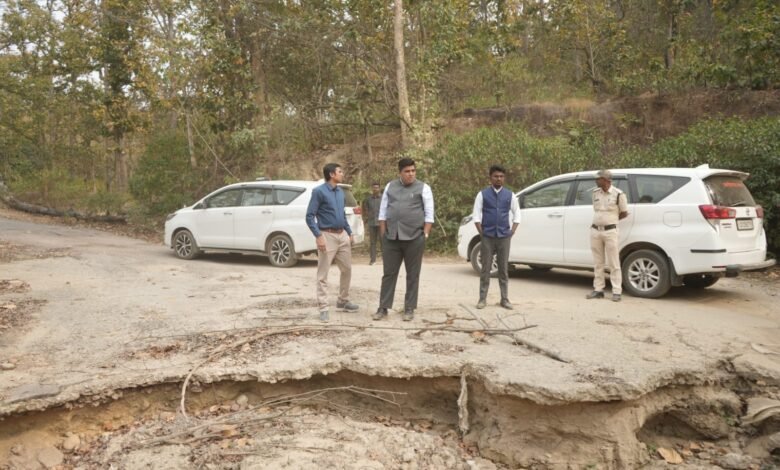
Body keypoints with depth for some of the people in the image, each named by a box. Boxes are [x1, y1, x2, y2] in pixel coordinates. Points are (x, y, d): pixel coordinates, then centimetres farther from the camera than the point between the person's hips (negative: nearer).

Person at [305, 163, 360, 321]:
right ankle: (323, 308, 2)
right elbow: (309, 216, -13)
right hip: (327, 236, -7)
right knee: (323, 274, -2)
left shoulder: (340, 192, 12)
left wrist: (350, 233, 17)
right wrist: (318, 236, -21)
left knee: (347, 269, 14)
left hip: (342, 235, 8)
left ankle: (343, 301, 30)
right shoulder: (319, 191, -9)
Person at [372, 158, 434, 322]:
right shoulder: (390, 187, 10)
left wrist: (425, 235, -7)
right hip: (391, 238, 2)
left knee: (412, 275, 5)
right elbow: (383, 212, 11)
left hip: (414, 238, -2)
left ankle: (409, 309, 14)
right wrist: (383, 234, 6)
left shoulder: (423, 188, 1)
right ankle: (383, 308, 12)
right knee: (389, 274, 6)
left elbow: (429, 214, -1)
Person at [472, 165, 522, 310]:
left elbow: (516, 214, 11)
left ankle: (505, 299, 13)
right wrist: (481, 233, -5)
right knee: (486, 268, 2)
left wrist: (511, 232, 2)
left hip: (504, 237, 2)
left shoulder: (510, 195, 8)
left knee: (503, 269, 6)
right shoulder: (483, 194, 2)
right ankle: (482, 299, 9)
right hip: (487, 237, -1)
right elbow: (476, 215, 2)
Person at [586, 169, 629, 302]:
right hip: (595, 231, 5)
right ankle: (598, 290, 16)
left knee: (614, 263, -3)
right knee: (598, 263, 9)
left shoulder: (618, 194, -7)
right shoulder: (595, 192, 8)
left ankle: (616, 292, 0)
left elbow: (624, 213, 2)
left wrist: (610, 220, 8)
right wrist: (600, 220, 11)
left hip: (610, 231, -5)